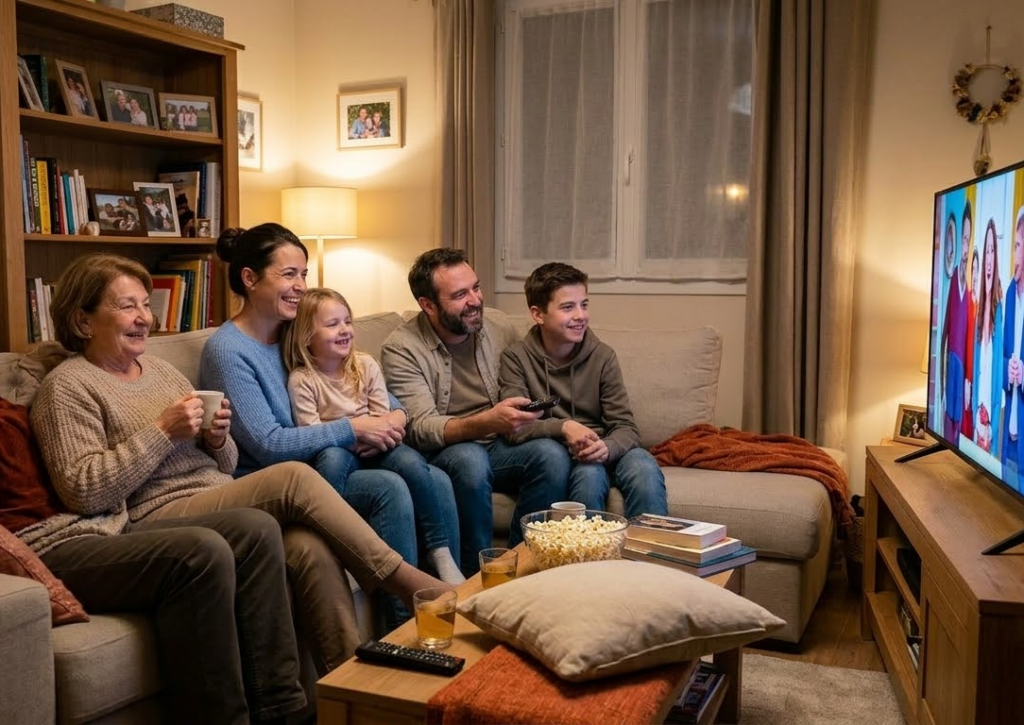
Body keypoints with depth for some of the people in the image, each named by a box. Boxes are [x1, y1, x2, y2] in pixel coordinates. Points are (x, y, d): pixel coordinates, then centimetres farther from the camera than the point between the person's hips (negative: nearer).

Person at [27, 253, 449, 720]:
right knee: (294, 478, -25)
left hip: (220, 505, 6)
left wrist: (217, 440, -1)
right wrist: (162, 431, -15)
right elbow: (84, 491, -13)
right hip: (160, 519, -6)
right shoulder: (68, 386, 1)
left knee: (311, 547, -26)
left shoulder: (159, 368, 21)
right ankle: (405, 579, -16)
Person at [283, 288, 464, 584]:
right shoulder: (301, 380, -5)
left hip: (374, 448, 3)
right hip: (340, 452, -3)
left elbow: (389, 416, 5)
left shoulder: (366, 365, 8)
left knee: (411, 462, -28)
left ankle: (440, 551, -20)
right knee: (331, 458, -38)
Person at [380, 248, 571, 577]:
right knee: (470, 458, -36)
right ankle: (475, 573, -18)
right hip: (440, 454, -4)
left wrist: (522, 417, -14)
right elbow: (421, 429, -20)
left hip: (500, 447, 4)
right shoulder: (401, 349, -10)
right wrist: (487, 422, -37)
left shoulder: (500, 328, 3)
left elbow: (527, 394, 11)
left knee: (552, 453, -25)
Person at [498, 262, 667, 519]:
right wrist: (563, 427, -30)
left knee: (644, 468, -29)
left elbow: (626, 427, -3)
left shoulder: (602, 356, 1)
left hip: (603, 452, 2)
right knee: (589, 472, -34)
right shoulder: (517, 358, -4)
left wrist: (606, 447, -26)